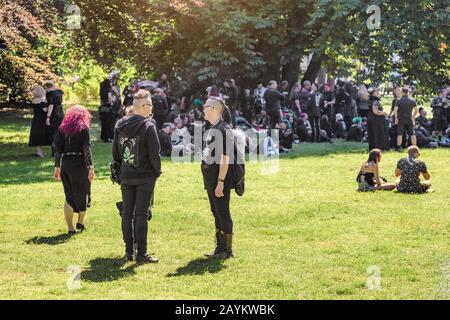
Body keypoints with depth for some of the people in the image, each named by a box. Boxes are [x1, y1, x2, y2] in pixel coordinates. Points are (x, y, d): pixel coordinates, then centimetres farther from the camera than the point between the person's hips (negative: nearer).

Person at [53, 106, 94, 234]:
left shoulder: (62, 128, 7)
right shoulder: (83, 128, -5)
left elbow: (57, 149, 5)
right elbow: (87, 149, -13)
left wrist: (57, 167, 10)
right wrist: (91, 167, -14)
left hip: (65, 165, 4)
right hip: (80, 164, -3)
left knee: (69, 196, 9)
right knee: (83, 193, 17)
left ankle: (70, 227, 8)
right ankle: (80, 222, 19)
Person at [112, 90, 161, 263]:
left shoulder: (120, 124, 4)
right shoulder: (148, 126, -14)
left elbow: (115, 150, 10)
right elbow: (154, 153, -14)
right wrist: (157, 171, 1)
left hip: (125, 176, 5)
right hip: (145, 176, -5)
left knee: (127, 213, 11)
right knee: (141, 214, -2)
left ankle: (129, 251, 17)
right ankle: (141, 254, 0)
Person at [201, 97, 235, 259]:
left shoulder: (223, 129, -15)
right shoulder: (212, 129, 15)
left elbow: (224, 158, -20)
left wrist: (220, 182, -23)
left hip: (220, 180, -10)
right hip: (211, 179, 10)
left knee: (223, 214, -4)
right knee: (216, 213, 14)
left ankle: (227, 250, 3)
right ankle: (220, 247, 22)